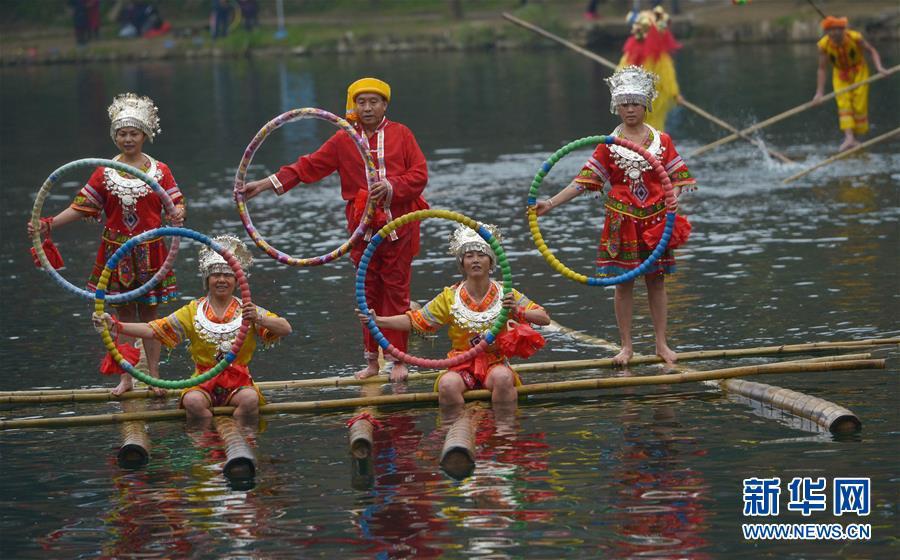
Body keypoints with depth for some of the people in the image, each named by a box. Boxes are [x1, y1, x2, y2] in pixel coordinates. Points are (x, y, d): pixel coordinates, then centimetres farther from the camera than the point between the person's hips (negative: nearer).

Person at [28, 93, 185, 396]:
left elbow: (176, 202, -2)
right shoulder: (104, 172, 3)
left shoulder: (160, 171, 0)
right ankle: (125, 377, 13)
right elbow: (82, 206, 1)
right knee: (123, 314, 7)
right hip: (116, 250, 1)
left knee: (149, 313, 4)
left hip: (149, 250, -1)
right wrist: (48, 224, -10)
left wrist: (178, 213, -27)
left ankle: (154, 375, 12)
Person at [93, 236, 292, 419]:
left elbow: (285, 329, -6)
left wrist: (259, 319, -26)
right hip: (203, 381, 0)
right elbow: (152, 330, 0)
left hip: (238, 381, 0)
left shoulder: (247, 311, 5)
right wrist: (115, 326, -13)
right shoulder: (193, 312, 7)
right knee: (192, 401, -33)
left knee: (250, 399, -33)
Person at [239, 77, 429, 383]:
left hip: (398, 226, -2)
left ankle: (398, 360, 7)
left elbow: (419, 174, -3)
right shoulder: (343, 140, 7)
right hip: (363, 228, 2)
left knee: (396, 292, 0)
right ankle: (372, 360, 16)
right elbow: (309, 166, 4)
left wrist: (392, 186, -21)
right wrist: (266, 183, -3)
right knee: (369, 293, 7)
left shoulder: (401, 134, 2)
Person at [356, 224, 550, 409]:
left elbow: (545, 318, 1)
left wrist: (517, 312, -19)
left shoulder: (505, 294, 3)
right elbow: (413, 320, 5)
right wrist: (378, 321, -8)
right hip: (461, 366, 0)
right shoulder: (450, 298, 4)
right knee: (447, 384, -32)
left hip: (495, 363, 0)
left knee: (503, 377, -35)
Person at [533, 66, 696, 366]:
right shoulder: (608, 145, 1)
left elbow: (677, 177, 5)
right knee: (623, 281, 2)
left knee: (656, 280, 5)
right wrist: (551, 203, -11)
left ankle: (661, 344, 13)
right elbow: (585, 180, -3)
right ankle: (626, 346, 10)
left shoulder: (662, 141, 2)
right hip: (621, 220, 0)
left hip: (655, 218, 0)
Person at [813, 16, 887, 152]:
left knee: (859, 105, -5)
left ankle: (855, 138, 6)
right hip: (840, 74, 1)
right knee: (843, 104, -15)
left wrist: (879, 67, -26)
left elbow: (872, 51, -10)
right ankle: (849, 137, -24)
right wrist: (819, 92, -15)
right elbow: (822, 69, -13)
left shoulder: (855, 38, -25)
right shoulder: (824, 45, -21)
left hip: (858, 72, -1)